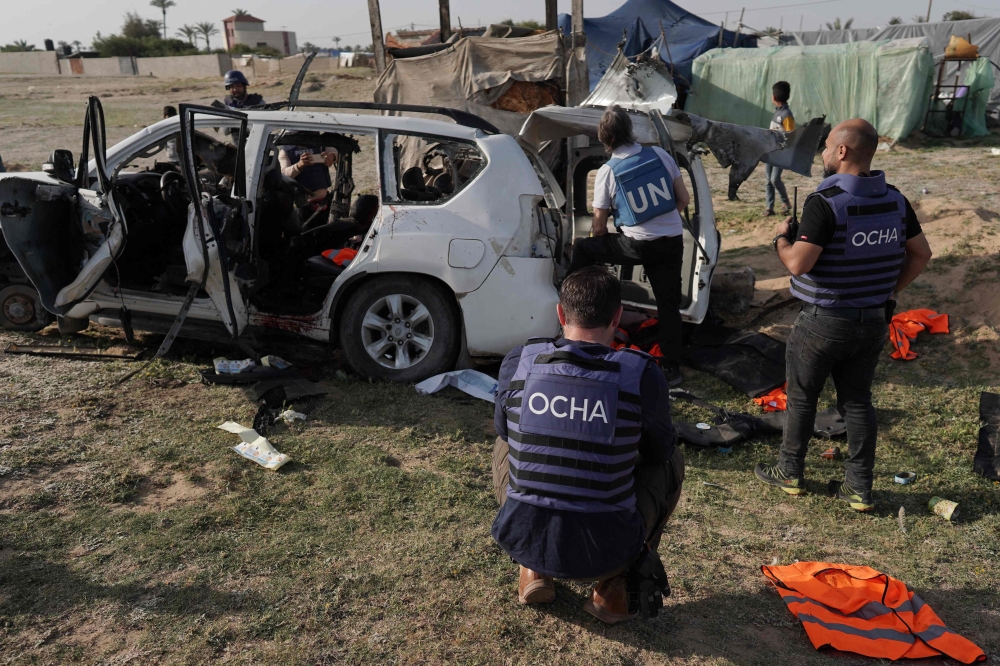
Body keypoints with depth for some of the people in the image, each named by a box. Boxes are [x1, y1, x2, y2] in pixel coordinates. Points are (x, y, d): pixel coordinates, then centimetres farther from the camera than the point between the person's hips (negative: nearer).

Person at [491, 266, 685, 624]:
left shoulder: (518, 362, -7)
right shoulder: (642, 375, -12)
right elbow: (660, 450, 6)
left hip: (521, 539, 2)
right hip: (606, 552, -1)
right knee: (672, 461, 22)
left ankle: (535, 573, 23)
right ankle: (617, 588, 14)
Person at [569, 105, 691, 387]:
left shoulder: (607, 172, -6)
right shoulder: (660, 154, 1)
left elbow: (599, 224, 2)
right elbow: (684, 200, 8)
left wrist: (600, 250, 21)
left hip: (637, 245, -3)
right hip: (673, 242, 4)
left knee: (582, 249, 16)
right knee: (669, 305, 12)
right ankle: (672, 368, 15)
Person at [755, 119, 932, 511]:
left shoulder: (824, 202, -21)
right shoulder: (895, 200, 2)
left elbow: (797, 264, -24)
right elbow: (921, 254, 10)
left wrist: (781, 238, -5)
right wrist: (891, 289, 15)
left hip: (824, 322, -6)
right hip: (873, 321, 6)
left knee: (801, 398, 12)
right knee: (858, 402, 15)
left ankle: (790, 474, 26)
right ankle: (859, 490, 21)